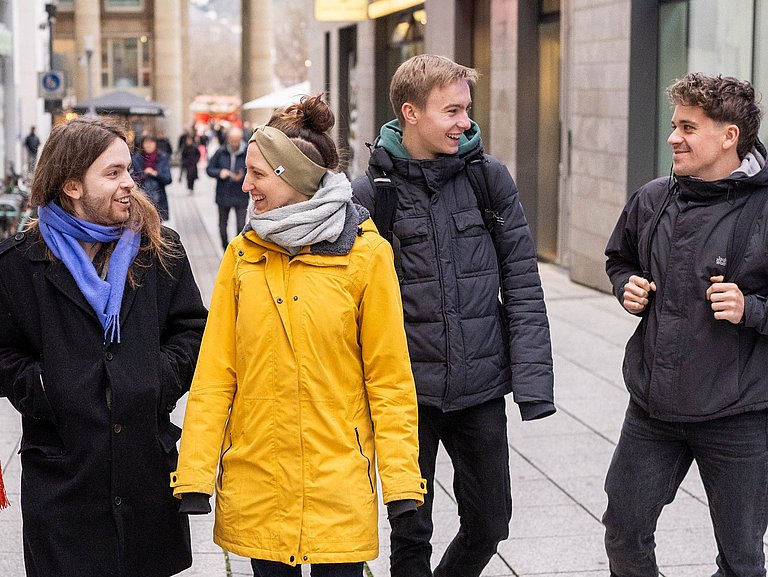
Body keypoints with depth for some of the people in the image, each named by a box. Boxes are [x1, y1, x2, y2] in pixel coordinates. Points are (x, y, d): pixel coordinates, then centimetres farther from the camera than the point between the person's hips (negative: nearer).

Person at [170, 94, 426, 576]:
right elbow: (215, 374, 2)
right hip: (256, 484, 2)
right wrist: (195, 474, -3)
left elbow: (390, 377, -3)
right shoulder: (243, 255, 2)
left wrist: (401, 479, -7)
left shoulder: (366, 255, -5)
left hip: (338, 481, -2)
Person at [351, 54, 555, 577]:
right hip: (407, 393, -2)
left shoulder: (490, 179, 0)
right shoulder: (370, 194, -5)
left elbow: (522, 286, 0)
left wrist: (533, 378, -6)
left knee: (489, 522, 14)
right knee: (411, 531, 9)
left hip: (482, 390, 2)